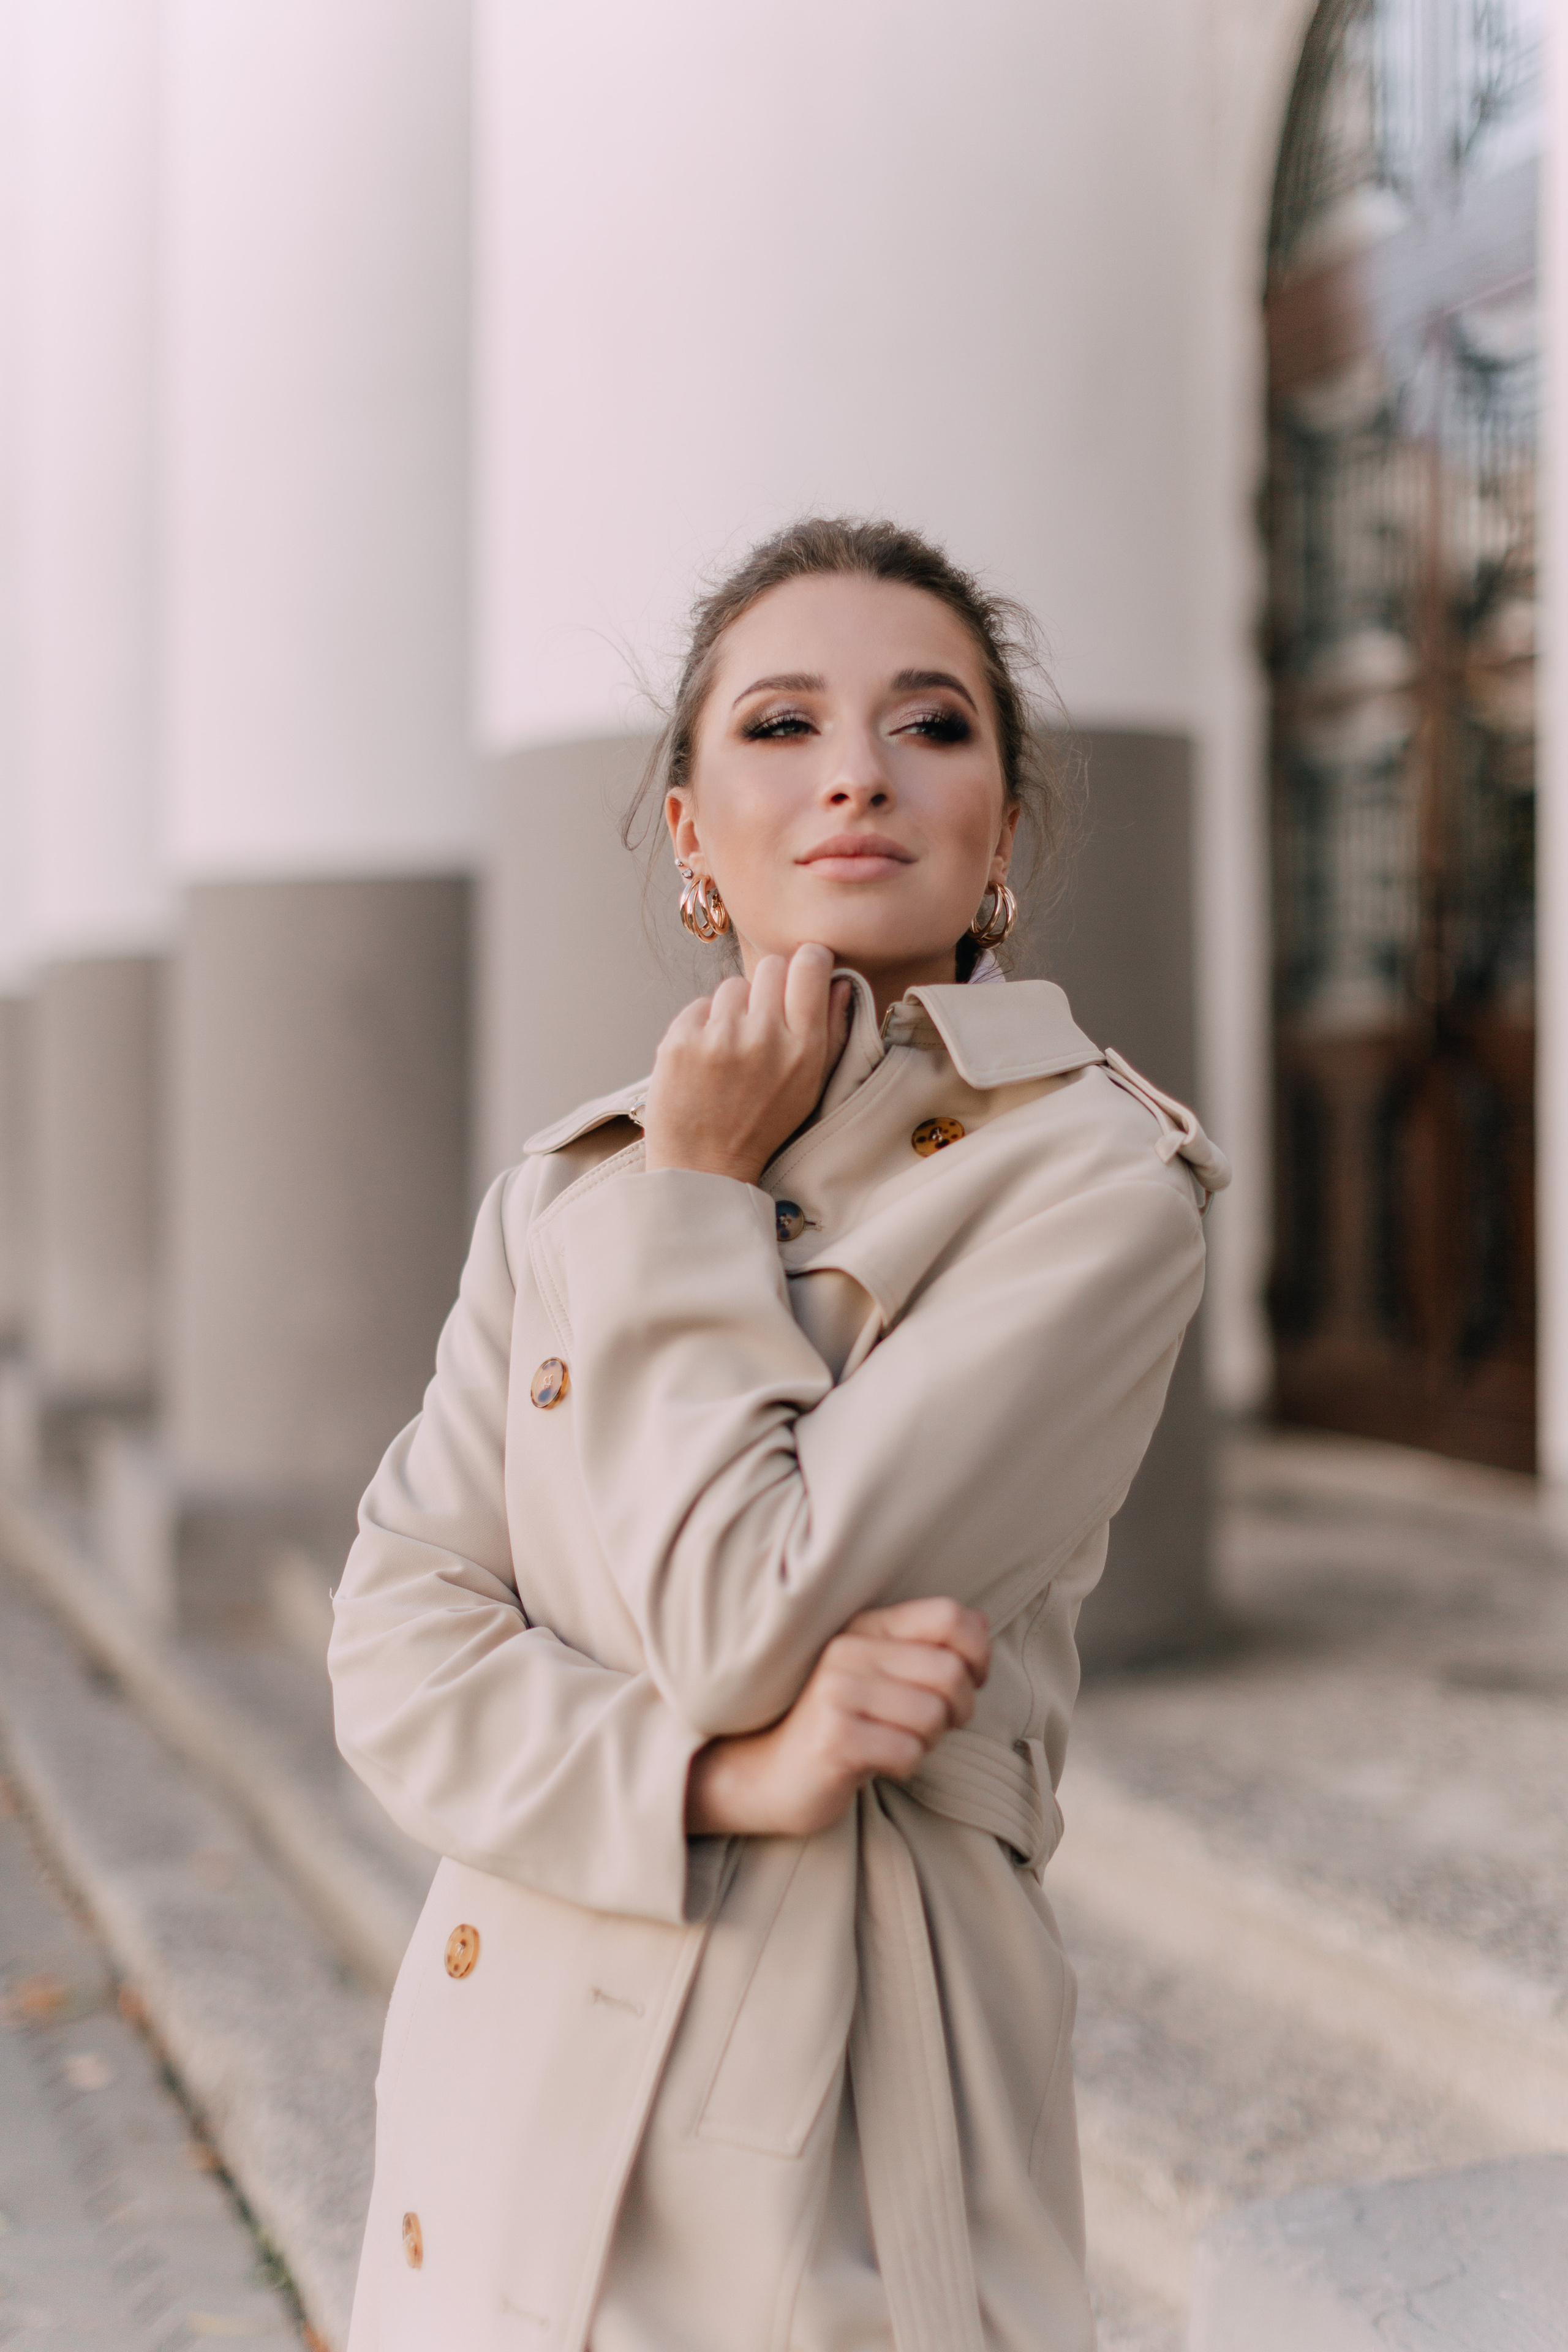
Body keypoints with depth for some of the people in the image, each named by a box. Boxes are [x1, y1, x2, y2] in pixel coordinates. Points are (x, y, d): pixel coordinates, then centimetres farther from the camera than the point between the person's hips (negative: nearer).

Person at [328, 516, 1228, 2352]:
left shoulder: (1091, 1178, -13)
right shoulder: (570, 1182, 3)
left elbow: (754, 1626, -20)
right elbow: (397, 1645, -2)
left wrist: (701, 1201, -11)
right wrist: (718, 1775, -18)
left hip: (824, 2106, -4)